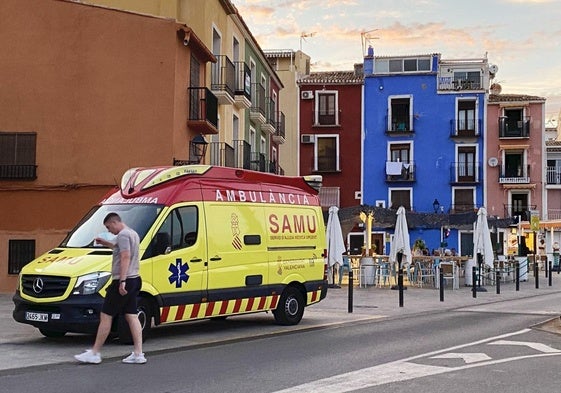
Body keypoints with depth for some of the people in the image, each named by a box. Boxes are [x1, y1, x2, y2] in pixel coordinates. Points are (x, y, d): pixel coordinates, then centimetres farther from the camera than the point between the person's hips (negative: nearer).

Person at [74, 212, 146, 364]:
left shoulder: (123, 235, -13)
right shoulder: (132, 233, 19)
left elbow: (125, 257, -23)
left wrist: (122, 281, -27)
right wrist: (107, 243, 32)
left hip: (123, 281, -10)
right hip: (134, 280, 10)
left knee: (106, 316, -3)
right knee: (131, 316, 7)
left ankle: (94, 353, 1)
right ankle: (138, 354, 4)